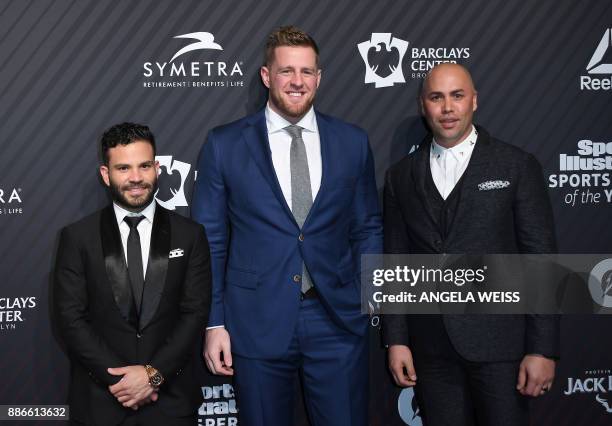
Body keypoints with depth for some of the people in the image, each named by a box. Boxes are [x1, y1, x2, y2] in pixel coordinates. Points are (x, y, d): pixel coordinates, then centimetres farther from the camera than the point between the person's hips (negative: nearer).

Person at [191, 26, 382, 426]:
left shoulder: (353, 141, 4)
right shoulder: (225, 144, -1)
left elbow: (368, 228, 11)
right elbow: (209, 240, 1)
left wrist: (368, 296, 0)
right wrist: (213, 322, -2)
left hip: (338, 319, 1)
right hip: (257, 322, -1)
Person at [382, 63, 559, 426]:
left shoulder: (518, 166, -1)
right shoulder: (401, 176, 8)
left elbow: (541, 259, -4)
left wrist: (544, 349, -8)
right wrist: (396, 340, 3)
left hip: (500, 341, -2)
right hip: (432, 348, 3)